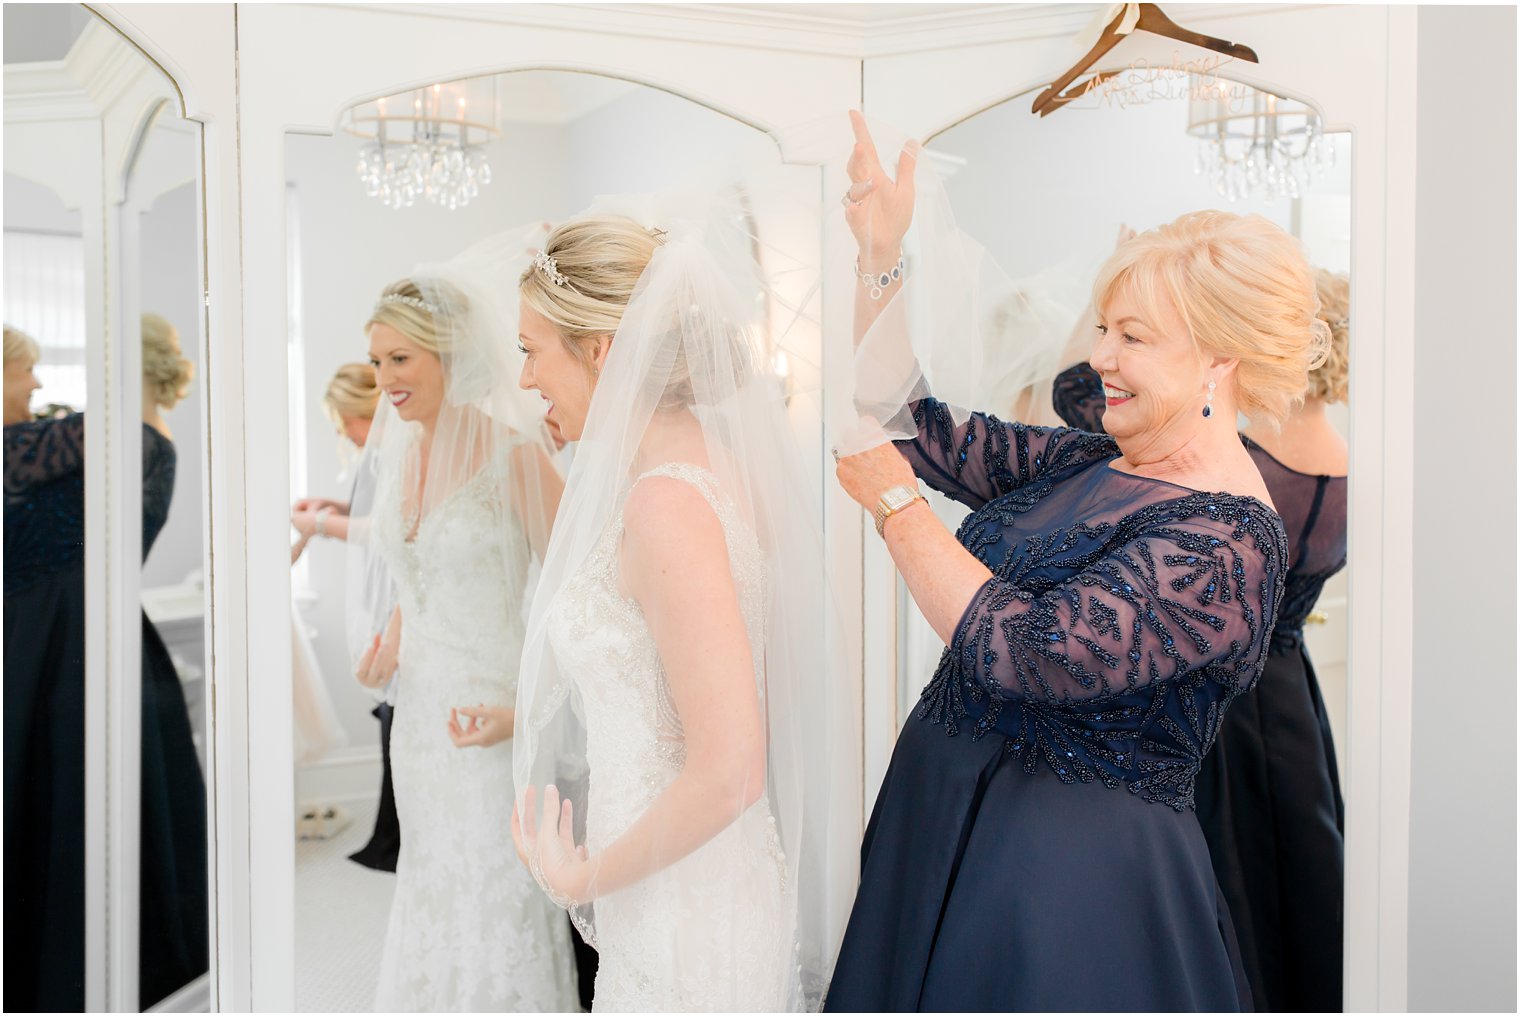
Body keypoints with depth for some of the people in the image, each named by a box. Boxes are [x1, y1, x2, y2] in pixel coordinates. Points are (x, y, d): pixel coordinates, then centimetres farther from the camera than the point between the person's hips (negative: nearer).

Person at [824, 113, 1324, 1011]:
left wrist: (895, 501, -20)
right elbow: (922, 429, 4)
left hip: (1063, 877, -8)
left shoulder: (1224, 542, -22)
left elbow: (1026, 651, -30)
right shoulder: (1088, 463, 3)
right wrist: (881, 257, -2)